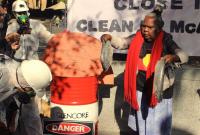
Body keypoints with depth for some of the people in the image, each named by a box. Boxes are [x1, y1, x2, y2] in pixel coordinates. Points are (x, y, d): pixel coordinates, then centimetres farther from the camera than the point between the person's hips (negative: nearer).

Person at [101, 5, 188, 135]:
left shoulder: (165, 41, -12)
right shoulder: (137, 38, -2)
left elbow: (184, 56, -19)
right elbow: (121, 43, 6)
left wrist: (173, 57, -41)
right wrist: (110, 37, -14)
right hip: (139, 90, 4)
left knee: (157, 124, 5)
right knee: (141, 121, 17)